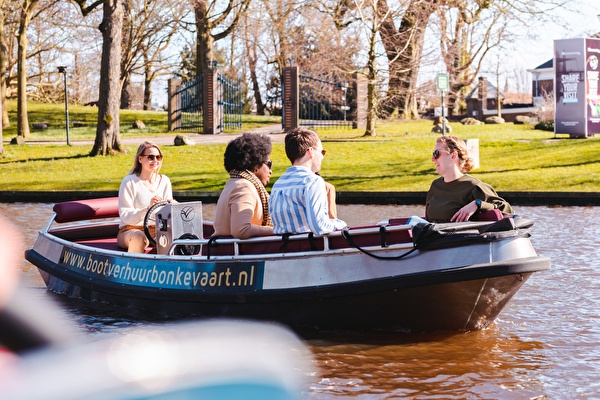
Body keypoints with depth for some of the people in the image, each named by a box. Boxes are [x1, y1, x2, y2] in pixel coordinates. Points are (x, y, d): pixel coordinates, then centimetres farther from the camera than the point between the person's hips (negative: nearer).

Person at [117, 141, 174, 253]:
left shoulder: (164, 181, 8)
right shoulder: (129, 182, -7)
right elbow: (125, 216, -15)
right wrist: (148, 208, -29)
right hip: (130, 230, -4)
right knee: (139, 236, -39)